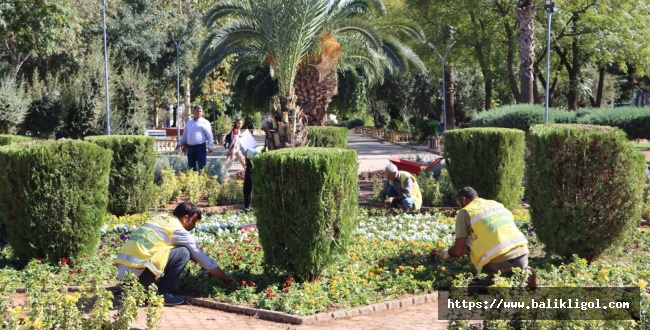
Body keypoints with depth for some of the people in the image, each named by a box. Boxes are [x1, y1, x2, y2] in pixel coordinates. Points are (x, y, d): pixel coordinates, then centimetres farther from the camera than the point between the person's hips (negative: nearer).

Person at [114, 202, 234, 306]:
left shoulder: (159, 218, 22)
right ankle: (163, 294, -2)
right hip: (138, 271, -8)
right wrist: (227, 279, 13)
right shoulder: (178, 230, -1)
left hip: (122, 270, 8)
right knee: (183, 253, -5)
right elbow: (202, 257, 4)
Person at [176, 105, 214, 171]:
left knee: (202, 166, -7)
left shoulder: (204, 122, -3)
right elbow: (185, 134, 24)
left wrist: (210, 146, -16)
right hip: (190, 147, 6)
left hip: (200, 146, -6)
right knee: (191, 166, 10)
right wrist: (180, 143, 24)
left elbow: (209, 135, -7)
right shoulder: (189, 122, 15)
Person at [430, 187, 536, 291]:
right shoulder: (497, 204, 25)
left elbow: (458, 251, 3)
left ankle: (493, 276, 4)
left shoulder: (465, 212, 7)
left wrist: (441, 255, 24)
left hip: (499, 262, -5)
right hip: (522, 255, 5)